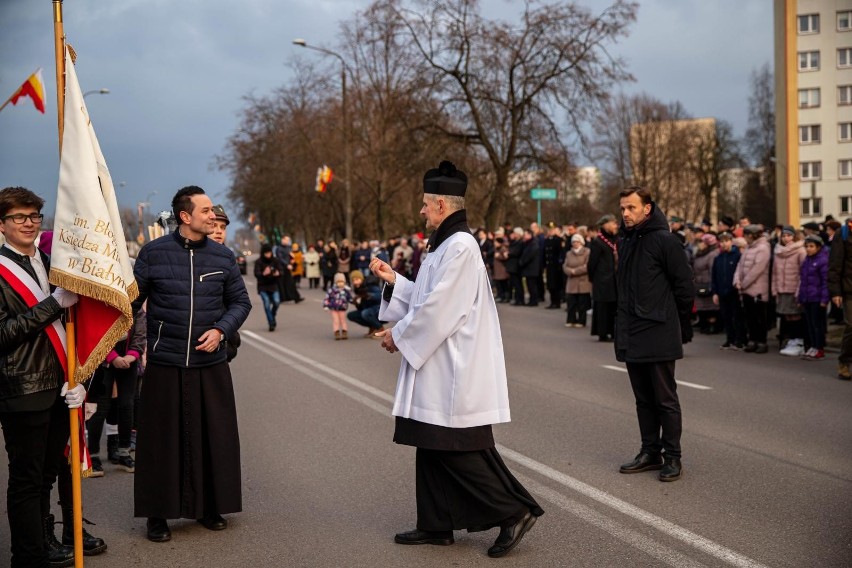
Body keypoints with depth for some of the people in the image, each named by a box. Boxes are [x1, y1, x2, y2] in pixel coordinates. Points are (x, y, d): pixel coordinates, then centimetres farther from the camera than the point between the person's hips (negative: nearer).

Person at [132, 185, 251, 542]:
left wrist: (221, 330, -8)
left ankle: (210, 506, 23)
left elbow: (240, 301, 8)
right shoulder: (154, 252, -3)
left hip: (210, 364, 2)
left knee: (214, 437, 7)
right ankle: (159, 514, 18)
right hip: (165, 364, -2)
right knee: (162, 440, 5)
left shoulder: (223, 256, 3)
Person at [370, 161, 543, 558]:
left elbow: (439, 307, -21)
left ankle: (515, 511, 5)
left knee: (460, 452, -4)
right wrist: (393, 280, 15)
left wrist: (399, 334, -11)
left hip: (456, 373, -10)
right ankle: (436, 525, 21)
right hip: (440, 368, 10)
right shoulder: (446, 245, 13)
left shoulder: (459, 247, -18)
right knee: (433, 449, 13)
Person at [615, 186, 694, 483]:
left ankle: (672, 457, 9)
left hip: (658, 336, -7)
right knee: (644, 399, 14)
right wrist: (624, 320, 14)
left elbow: (684, 286, -10)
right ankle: (650, 452, 24)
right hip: (631, 336, 7)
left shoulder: (664, 240, -11)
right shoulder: (625, 241, 12)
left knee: (665, 400, 1)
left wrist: (679, 327, -4)